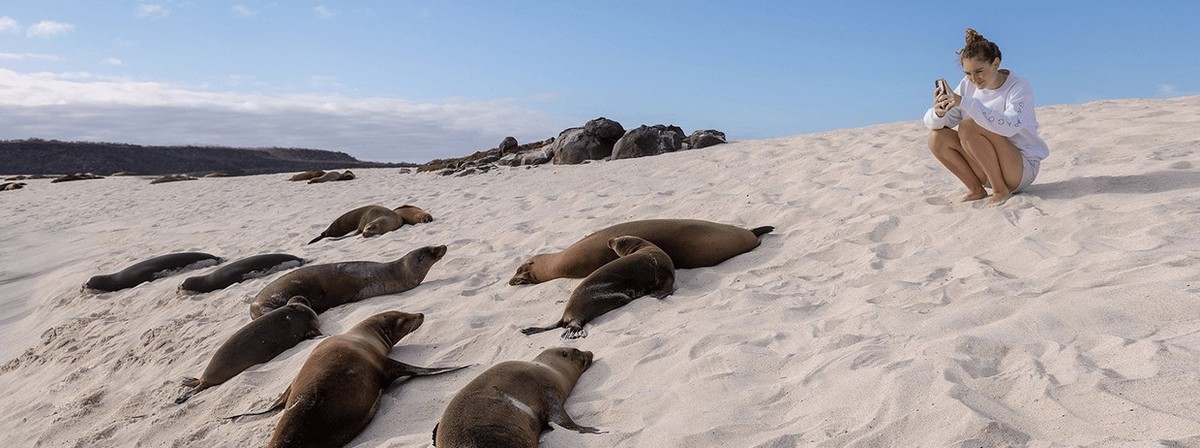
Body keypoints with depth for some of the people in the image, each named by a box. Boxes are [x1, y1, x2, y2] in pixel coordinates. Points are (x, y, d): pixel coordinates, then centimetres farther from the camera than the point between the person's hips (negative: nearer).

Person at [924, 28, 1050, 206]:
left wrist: (965, 103, -41)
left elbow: (1009, 127, -36)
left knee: (969, 126, -28)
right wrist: (938, 113, -32)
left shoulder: (1019, 87, -15)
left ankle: (1001, 190, -15)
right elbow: (931, 122, -7)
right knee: (937, 137, -14)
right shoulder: (968, 85, -1)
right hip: (988, 170, 6)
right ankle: (976, 190, -2)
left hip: (1023, 169, -6)